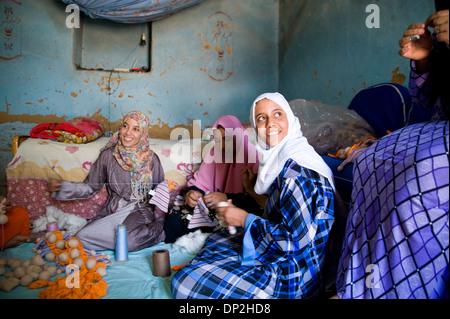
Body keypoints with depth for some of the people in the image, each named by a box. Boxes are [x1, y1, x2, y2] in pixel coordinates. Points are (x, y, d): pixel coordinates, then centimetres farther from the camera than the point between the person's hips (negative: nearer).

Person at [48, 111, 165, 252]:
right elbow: (90, 187, 7)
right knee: (82, 237, -21)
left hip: (141, 211, -3)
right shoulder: (108, 155, 2)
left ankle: (155, 230, -4)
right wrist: (61, 187, -8)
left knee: (127, 241, -33)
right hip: (112, 211, 4)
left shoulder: (151, 159, 0)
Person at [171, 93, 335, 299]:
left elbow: (295, 239, -27)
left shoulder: (295, 166, -25)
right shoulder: (281, 158, 6)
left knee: (184, 283, -10)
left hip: (291, 276, -10)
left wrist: (245, 219, -17)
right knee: (216, 239, 28)